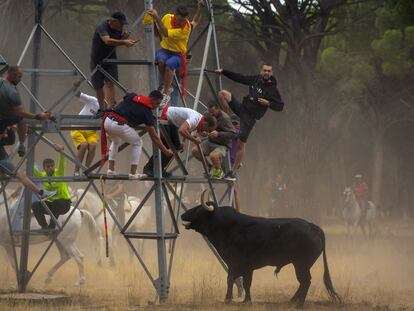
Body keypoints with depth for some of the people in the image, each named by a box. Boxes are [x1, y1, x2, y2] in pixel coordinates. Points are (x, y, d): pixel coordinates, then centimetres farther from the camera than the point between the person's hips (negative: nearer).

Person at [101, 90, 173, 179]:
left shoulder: (131, 96, 19)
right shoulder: (147, 112, 7)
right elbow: (154, 137, 9)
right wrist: (166, 151, 18)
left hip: (107, 121, 5)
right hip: (119, 125, -5)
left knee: (116, 142, 36)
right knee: (138, 143, 21)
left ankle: (111, 169, 24)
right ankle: (133, 173, 14)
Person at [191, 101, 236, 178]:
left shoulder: (225, 118, -21)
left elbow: (233, 133, -24)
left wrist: (218, 134, -34)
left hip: (222, 145, -7)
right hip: (210, 142, 7)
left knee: (213, 155, -37)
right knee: (194, 151, -12)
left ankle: (219, 171, -3)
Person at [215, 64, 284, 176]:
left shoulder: (272, 89, -8)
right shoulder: (255, 80, 6)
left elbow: (280, 106, -6)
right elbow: (239, 78, 15)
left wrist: (268, 103, -21)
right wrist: (223, 72, 12)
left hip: (250, 117, -5)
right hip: (242, 107, 5)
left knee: (240, 144, -4)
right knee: (223, 93, -9)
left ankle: (233, 170, 8)